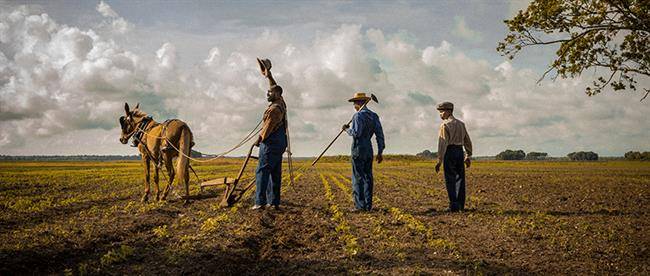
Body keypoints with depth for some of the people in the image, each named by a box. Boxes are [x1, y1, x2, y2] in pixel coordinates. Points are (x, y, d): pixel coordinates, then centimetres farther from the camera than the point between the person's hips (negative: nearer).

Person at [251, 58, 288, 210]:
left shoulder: (274, 109, -16)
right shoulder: (281, 103, 11)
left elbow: (267, 128, -16)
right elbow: (275, 87, 26)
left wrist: (258, 140, -3)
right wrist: (268, 74, 26)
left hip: (271, 143, -10)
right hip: (280, 143, 10)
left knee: (262, 171, -11)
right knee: (275, 173, 8)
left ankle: (260, 202, -18)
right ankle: (274, 202, 8)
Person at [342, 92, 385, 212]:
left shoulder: (358, 115, -12)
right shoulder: (374, 116, 11)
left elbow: (356, 133, -22)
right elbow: (380, 135, 8)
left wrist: (347, 129, -2)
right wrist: (380, 152, 11)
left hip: (358, 149, -7)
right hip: (369, 149, 7)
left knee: (358, 178, -5)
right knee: (367, 177, 9)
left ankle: (360, 205, -7)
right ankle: (368, 205, 10)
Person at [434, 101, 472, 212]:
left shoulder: (445, 125, -8)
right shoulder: (461, 124, 15)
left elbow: (442, 143, -15)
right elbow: (467, 141, 18)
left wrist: (439, 160, -15)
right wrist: (468, 156, 23)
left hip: (449, 152, -7)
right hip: (460, 152, 7)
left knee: (450, 180, -2)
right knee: (460, 178, 10)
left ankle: (454, 206, -4)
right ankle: (461, 205, 12)